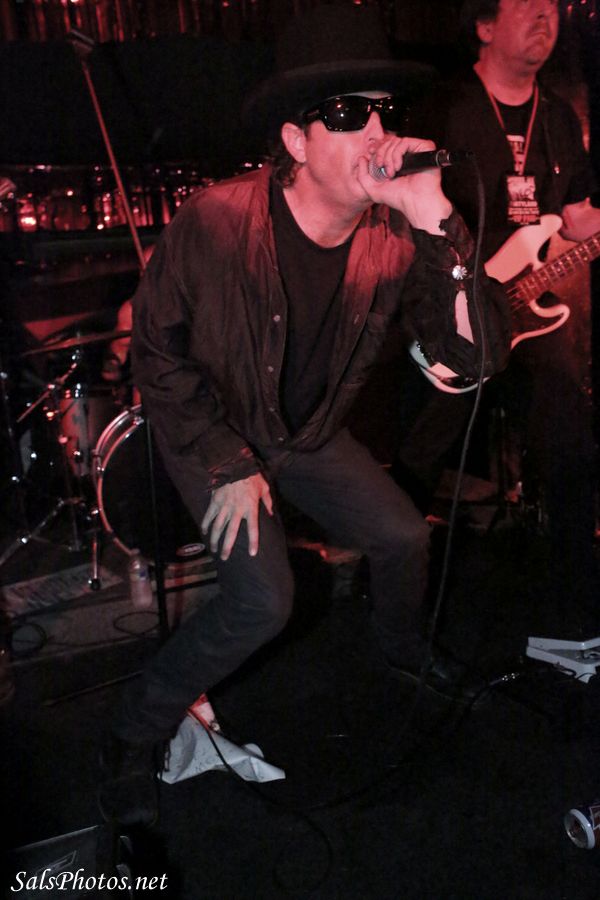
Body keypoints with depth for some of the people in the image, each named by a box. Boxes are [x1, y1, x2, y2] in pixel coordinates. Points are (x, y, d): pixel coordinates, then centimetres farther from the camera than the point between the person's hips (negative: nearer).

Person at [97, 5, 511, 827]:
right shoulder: (214, 223, -27)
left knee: (405, 537, 2)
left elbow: (481, 354, -23)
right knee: (263, 601, -19)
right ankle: (133, 739, 7)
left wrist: (442, 231, -36)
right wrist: (227, 467, -17)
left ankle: (403, 648, 40)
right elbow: (158, 355, -15)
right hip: (212, 432, -4)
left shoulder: (394, 240, -17)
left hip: (310, 433, 5)